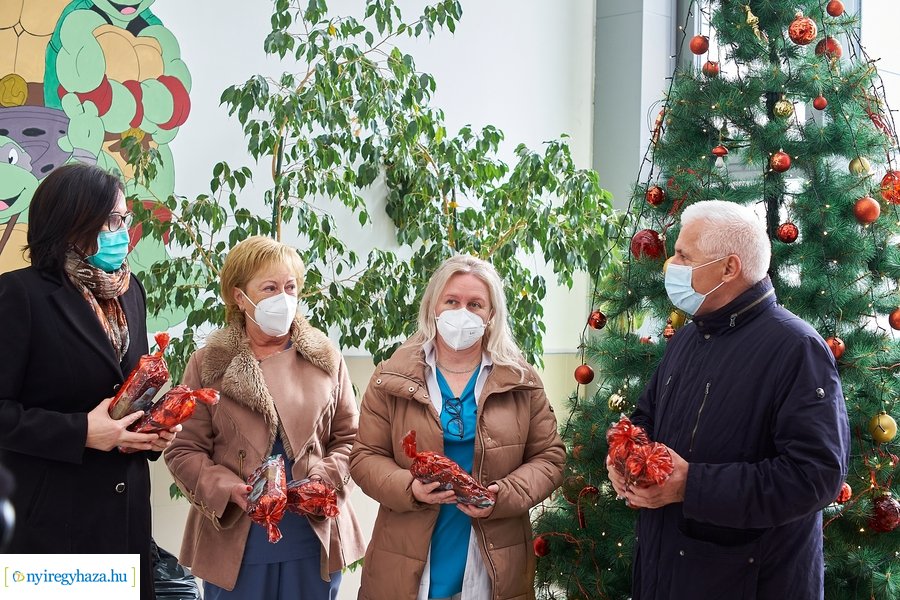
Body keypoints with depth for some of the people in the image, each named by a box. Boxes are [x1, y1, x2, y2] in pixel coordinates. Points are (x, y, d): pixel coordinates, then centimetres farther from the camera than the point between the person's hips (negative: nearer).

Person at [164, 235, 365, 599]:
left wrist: (326, 480, -11)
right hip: (235, 543, -1)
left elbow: (349, 438, 7)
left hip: (316, 539, 2)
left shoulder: (325, 359, 6)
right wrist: (231, 490, -17)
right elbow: (184, 450, -2)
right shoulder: (209, 364, 1)